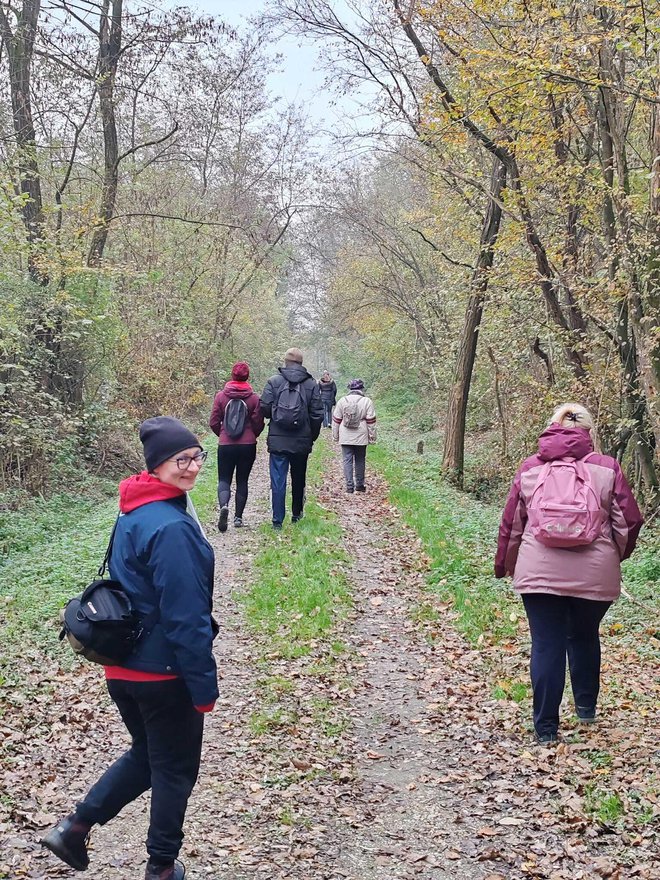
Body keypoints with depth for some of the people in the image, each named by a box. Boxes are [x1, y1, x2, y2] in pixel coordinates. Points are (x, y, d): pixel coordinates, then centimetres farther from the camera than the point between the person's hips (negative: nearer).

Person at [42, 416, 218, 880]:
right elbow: (187, 618, -24)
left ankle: (74, 828, 21)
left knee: (146, 754, 26)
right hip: (165, 671, -8)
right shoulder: (172, 528, -25)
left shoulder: (134, 513, 5)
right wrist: (204, 685, -17)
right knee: (176, 768, 12)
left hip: (123, 665, 8)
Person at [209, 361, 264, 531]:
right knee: (242, 480, 12)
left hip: (225, 445, 0)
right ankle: (238, 516, 12)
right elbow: (258, 424, -2)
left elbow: (214, 423, -1)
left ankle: (224, 505, -21)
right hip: (248, 445, 0)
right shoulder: (254, 398, -5)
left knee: (224, 479, 7)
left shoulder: (221, 396, -4)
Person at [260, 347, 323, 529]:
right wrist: (312, 437, 11)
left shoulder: (274, 381, -4)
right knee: (299, 479, 18)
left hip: (277, 440, -2)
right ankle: (297, 514, 31)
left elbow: (264, 407, -7)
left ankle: (277, 520, -2)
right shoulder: (311, 384, -1)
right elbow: (317, 414, -1)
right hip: (302, 441, 2)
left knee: (278, 480, 1)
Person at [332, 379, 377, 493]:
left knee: (347, 460, 3)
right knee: (360, 461, 12)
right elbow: (371, 421, -4)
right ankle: (359, 485, 18)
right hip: (361, 437, 0)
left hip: (345, 437, 1)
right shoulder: (367, 401, -4)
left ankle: (349, 486, -3)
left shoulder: (342, 401, 2)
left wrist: (335, 436, 14)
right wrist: (372, 436, 4)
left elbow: (336, 420, 5)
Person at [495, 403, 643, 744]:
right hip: (594, 575, 0)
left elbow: (511, 524, 9)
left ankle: (545, 727, 7)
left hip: (539, 572, 0)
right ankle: (586, 706, 34)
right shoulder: (606, 469, 1)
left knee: (546, 645, 5)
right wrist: (617, 554, 21)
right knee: (584, 637, 23)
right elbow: (629, 522, 2)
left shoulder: (530, 469, 5)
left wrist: (505, 564, 22)